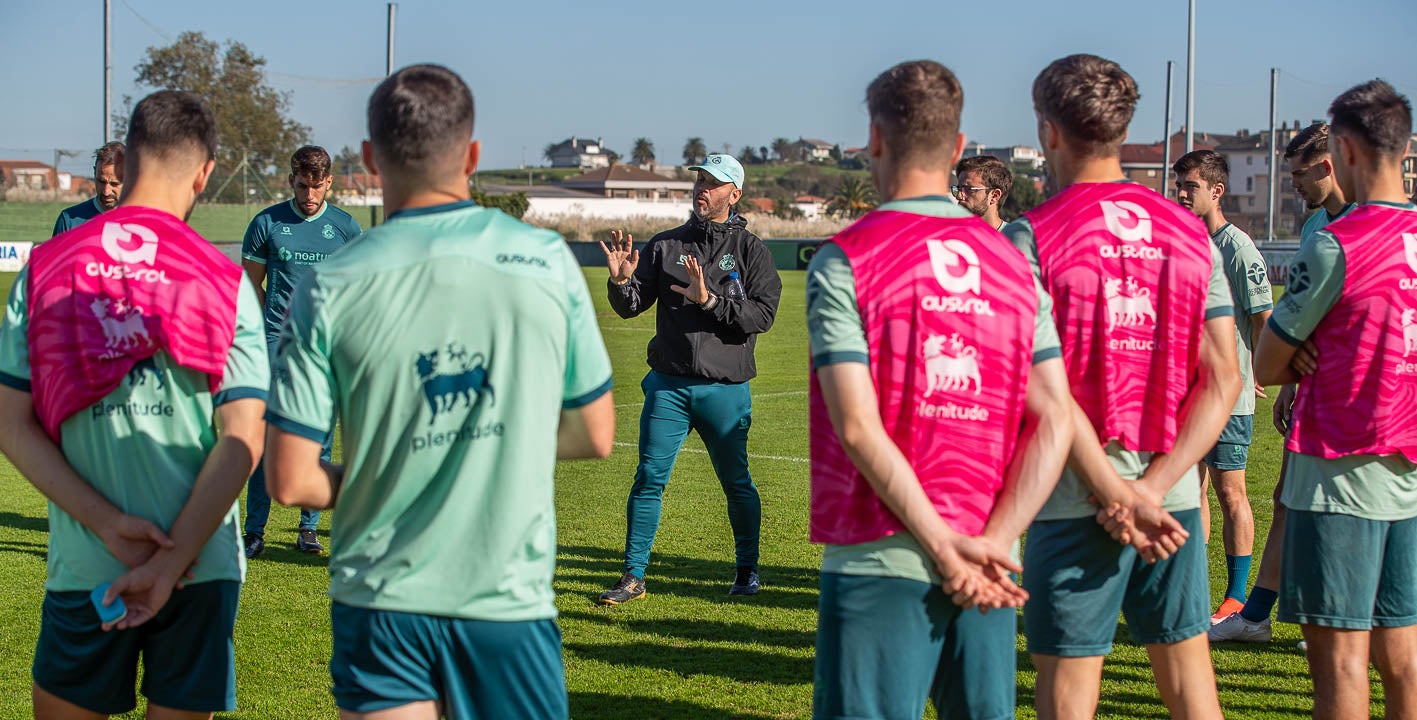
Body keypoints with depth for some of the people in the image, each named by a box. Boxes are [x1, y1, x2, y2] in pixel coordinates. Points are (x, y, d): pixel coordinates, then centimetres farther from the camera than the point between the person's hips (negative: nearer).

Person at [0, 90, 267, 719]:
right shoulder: (225, 283, -5)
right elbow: (243, 439, -11)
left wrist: (107, 523, -8)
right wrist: (173, 556, -11)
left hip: (83, 567, 1)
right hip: (202, 567, -1)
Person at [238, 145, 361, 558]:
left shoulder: (346, 228, 6)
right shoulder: (266, 224, 4)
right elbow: (250, 285, 11)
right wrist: (266, 333, 4)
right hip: (277, 344, -1)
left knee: (320, 441, 5)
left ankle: (309, 528, 15)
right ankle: (254, 531, 2)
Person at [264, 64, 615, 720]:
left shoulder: (330, 288, -8)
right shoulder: (547, 262, -5)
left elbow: (289, 480, -7)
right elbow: (595, 436, 4)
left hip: (379, 602, 0)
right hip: (509, 601, 1)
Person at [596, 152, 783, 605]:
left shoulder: (750, 250, 2)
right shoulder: (665, 245, 10)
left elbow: (763, 314, -10)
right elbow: (630, 307, 7)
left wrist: (710, 300, -21)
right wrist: (622, 281, -14)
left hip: (726, 388, -2)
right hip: (669, 384, 2)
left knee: (736, 483, 7)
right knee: (649, 478, -2)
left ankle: (747, 569, 25)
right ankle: (633, 576, 4)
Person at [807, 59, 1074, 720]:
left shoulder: (843, 262, -6)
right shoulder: (1012, 262, 7)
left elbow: (858, 427, -15)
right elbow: (1054, 421, 0)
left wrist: (944, 547, -12)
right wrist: (992, 543, -5)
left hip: (881, 561, -4)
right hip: (987, 570, 5)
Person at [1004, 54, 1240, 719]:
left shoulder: (1028, 238, -7)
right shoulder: (1191, 234, 6)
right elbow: (1223, 380, 0)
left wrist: (1118, 497, -12)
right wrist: (1151, 488, -6)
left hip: (1075, 498, -4)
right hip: (1174, 499, 4)